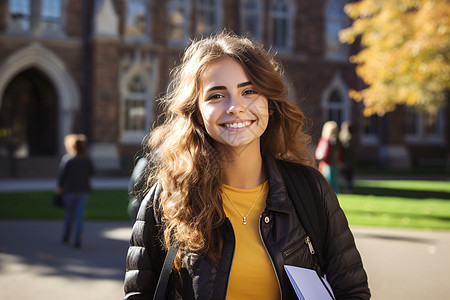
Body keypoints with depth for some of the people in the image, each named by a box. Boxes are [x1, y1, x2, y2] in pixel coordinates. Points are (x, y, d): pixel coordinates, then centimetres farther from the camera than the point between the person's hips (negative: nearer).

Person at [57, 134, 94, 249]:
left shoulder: (67, 158, -10)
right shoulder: (86, 159, -2)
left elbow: (62, 174, -8)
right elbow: (91, 172, 8)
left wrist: (59, 187, 3)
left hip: (69, 190, -1)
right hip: (83, 191, 1)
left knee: (69, 214, 15)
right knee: (80, 215, 2)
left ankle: (66, 238, 26)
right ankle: (77, 241, -5)